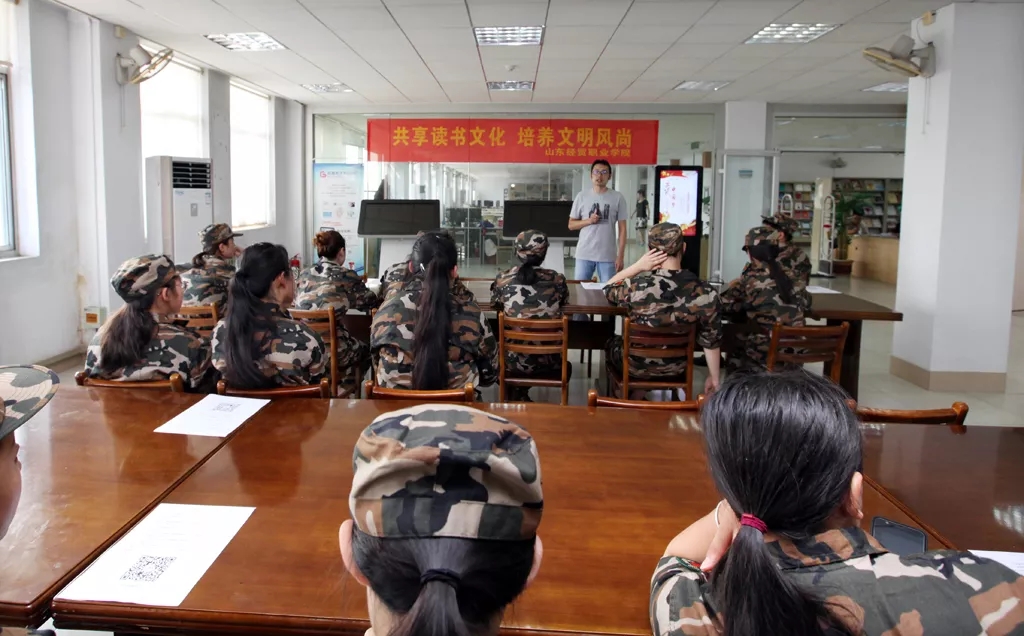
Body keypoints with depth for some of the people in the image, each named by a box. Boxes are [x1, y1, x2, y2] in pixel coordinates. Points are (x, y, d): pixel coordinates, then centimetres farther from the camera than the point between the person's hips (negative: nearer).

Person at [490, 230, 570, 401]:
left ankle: (516, 396, 36)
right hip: (548, 361, 0)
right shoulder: (557, 279, -6)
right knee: (565, 366, 37)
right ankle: (520, 396, 36)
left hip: (513, 361, 0)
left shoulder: (502, 279, -7)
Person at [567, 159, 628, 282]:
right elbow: (571, 225, 7)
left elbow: (622, 229, 1)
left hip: (608, 256, -1)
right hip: (584, 254, 1)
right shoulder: (582, 196, 3)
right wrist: (589, 221, -11)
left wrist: (620, 256, -5)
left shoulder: (618, 197, 0)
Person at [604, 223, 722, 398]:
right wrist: (714, 378, 2)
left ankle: (631, 398, 47)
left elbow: (609, 288, -4)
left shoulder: (635, 286, -28)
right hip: (677, 369, 2)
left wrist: (638, 266, -14)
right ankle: (638, 395, 49)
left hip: (637, 367, -2)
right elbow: (711, 342, -12)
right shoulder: (706, 292, -22)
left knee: (612, 343, 33)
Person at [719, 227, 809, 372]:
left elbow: (723, 303, -1)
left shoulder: (750, 278, -9)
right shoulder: (789, 276, 5)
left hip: (765, 356, -5)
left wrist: (734, 286, 18)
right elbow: (806, 303, 21)